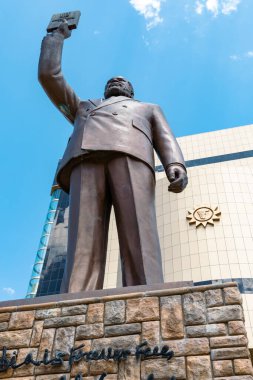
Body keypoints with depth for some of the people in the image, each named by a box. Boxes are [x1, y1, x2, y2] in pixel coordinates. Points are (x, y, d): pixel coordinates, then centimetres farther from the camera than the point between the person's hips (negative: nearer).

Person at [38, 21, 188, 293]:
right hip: (87, 158, 1)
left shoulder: (149, 109, 42)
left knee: (140, 248, -26)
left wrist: (176, 167, -3)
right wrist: (57, 36, 58)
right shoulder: (84, 108, 47)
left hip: (131, 155, -1)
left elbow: (166, 141, 21)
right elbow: (48, 74, 42)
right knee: (84, 252, -24)